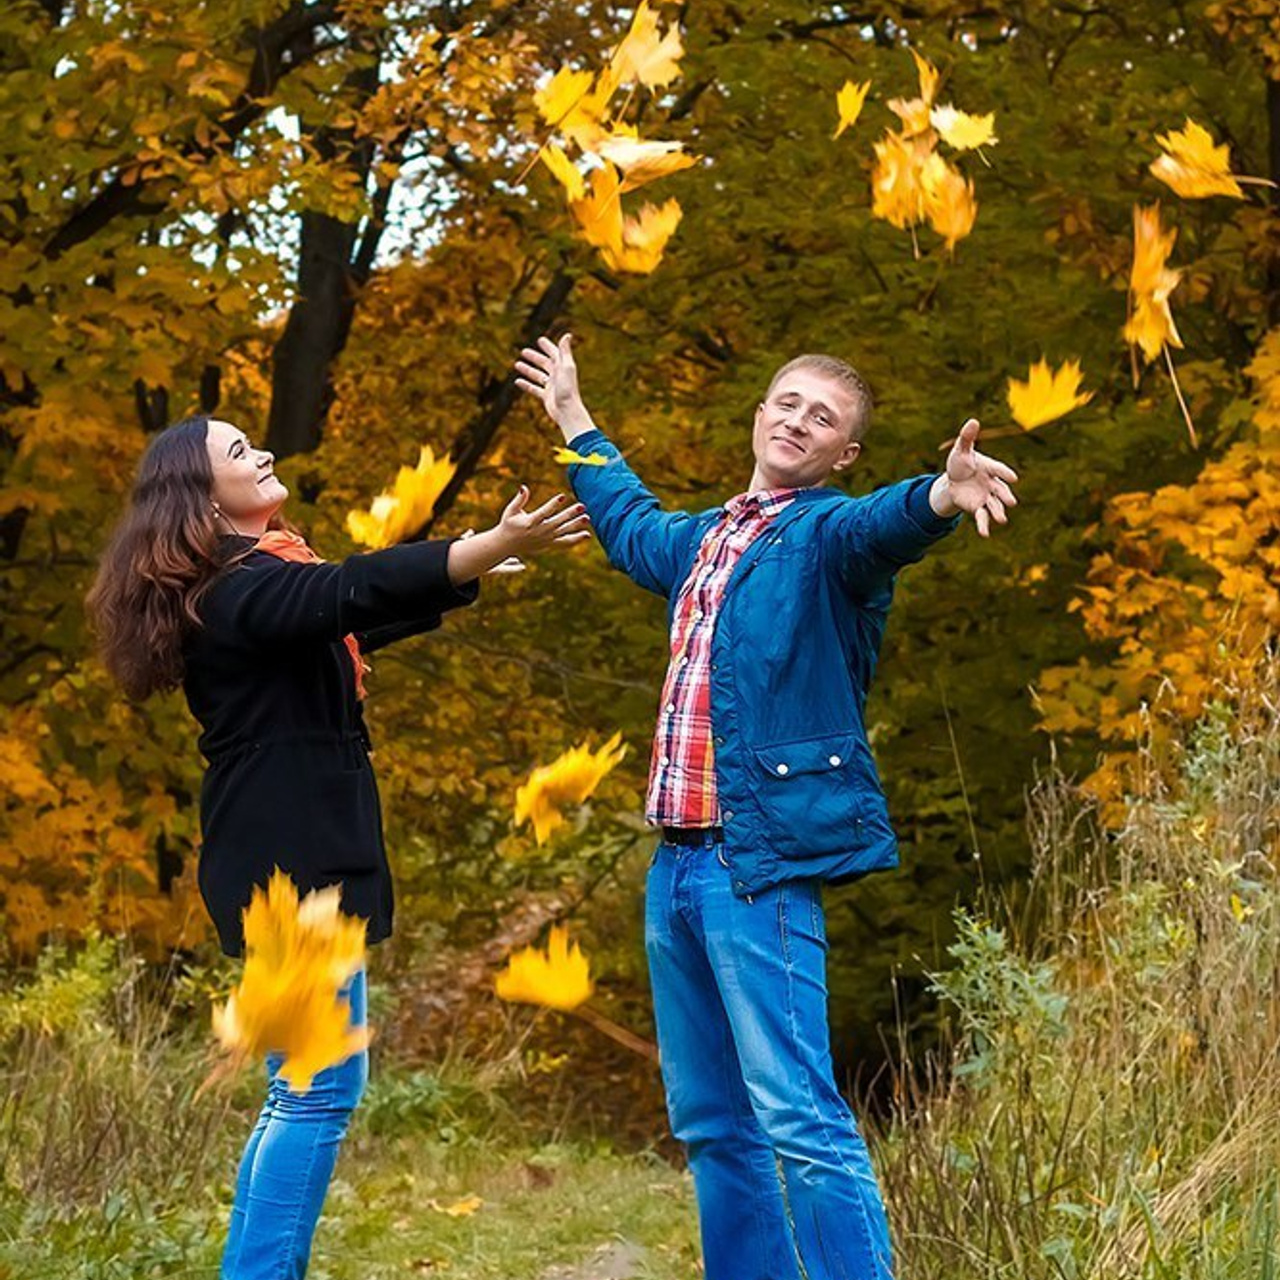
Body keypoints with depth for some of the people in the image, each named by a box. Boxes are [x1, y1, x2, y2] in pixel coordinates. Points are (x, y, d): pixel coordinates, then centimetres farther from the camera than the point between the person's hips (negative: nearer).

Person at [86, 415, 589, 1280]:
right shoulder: (239, 590, -16)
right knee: (322, 1088, -12)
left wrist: (471, 572, 35)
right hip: (293, 861, -11)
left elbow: (353, 622, 31)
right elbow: (358, 593, -32)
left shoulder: (252, 583, 16)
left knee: (304, 1089, 13)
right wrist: (498, 546, -39)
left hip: (298, 856, 11)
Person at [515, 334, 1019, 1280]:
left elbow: (883, 523, -28)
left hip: (762, 862, -8)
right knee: (711, 1123, 13)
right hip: (677, 860, 8)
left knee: (797, 1115, -16)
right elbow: (631, 524, 43)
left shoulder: (827, 532, -3)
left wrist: (943, 495, -51)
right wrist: (574, 418, 55)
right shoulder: (706, 539, 20)